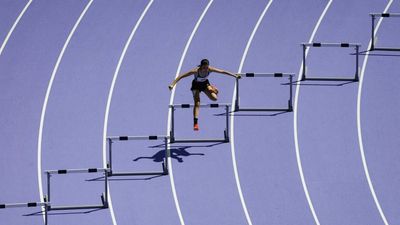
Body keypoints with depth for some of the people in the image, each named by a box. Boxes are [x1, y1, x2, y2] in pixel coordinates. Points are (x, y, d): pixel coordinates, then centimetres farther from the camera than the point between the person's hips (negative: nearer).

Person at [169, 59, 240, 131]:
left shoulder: (210, 69, -29)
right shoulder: (195, 71, -37)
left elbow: (223, 72, -18)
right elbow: (181, 76, -37)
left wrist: (235, 75, -13)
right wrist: (173, 84, -46)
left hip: (205, 83, 2)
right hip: (196, 85, -2)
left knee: (214, 98, -15)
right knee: (197, 103, -16)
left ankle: (213, 89, 22)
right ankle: (195, 123, -17)